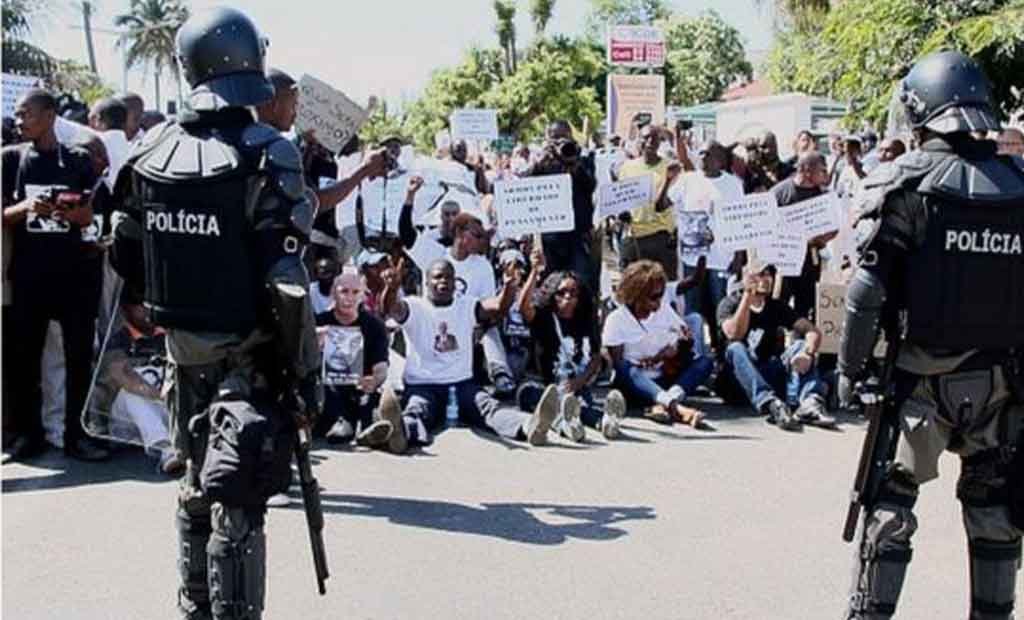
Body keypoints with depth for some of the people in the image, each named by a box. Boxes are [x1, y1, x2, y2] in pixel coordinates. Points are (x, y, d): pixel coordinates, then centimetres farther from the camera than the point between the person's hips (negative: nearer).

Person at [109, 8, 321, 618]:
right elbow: (286, 286, -21)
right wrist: (307, 375, -13)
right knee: (237, 502, 1)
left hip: (186, 348, 6)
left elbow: (128, 258, 7)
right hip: (250, 355, -6)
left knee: (200, 480, 23)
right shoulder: (268, 154, -17)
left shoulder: (152, 150, -1)